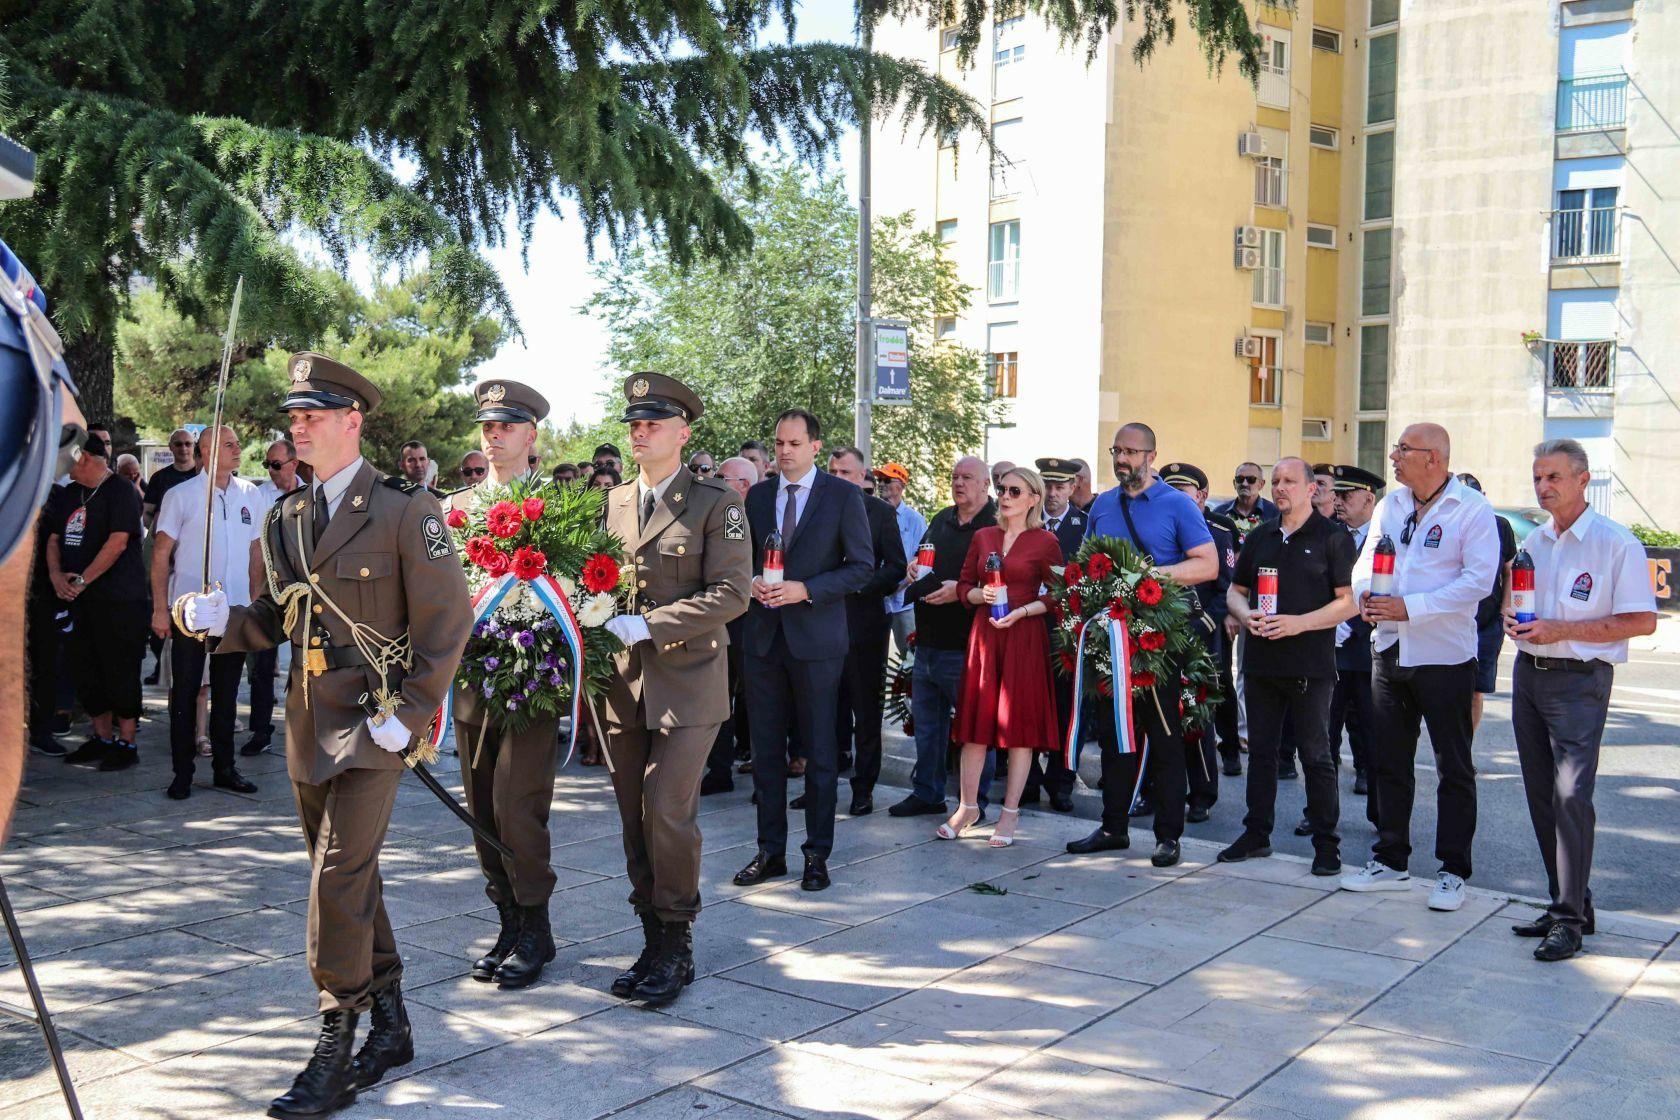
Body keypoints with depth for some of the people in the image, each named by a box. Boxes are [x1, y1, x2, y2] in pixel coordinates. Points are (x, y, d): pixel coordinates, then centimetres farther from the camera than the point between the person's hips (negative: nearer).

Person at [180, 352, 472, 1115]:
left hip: (373, 723, -7)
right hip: (307, 723, 7)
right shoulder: (286, 520, 10)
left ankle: (335, 1056, 1)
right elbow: (278, 619, 16)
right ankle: (390, 1027, 30)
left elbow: (448, 620, -11)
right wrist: (222, 621, -5)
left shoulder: (404, 511, -10)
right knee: (351, 880, 15)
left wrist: (407, 714, -16)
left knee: (338, 881, -10)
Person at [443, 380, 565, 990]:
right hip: (471, 681, 5)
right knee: (484, 813, 10)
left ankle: (535, 931, 7)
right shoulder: (455, 507, 14)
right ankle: (508, 925, 23)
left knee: (515, 808, -9)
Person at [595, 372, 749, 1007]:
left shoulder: (716, 504, -4)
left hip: (686, 680, -5)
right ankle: (655, 944, 20)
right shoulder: (612, 504, 13)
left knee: (667, 811, -10)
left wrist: (647, 625, -19)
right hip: (622, 681, 5)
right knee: (635, 820, 9)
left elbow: (730, 594, -12)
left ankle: (676, 948, 5)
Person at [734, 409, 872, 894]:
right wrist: (751, 581, -5)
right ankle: (770, 851, 18)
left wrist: (805, 590, -15)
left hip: (816, 638, -4)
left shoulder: (844, 496, -2)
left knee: (818, 752, 4)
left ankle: (817, 855, 14)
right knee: (766, 751, 8)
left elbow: (862, 566, -5)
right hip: (764, 636, 4)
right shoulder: (757, 495, 11)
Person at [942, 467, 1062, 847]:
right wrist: (982, 595, -7)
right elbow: (964, 586, 13)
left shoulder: (1046, 541, -1)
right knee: (975, 720, 5)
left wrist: (1021, 612, -14)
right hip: (984, 634, 4)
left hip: (1025, 637, -3)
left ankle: (1010, 812, 9)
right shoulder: (983, 537, 11)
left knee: (1020, 722, 0)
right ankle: (967, 807, 15)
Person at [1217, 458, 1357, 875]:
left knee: (1315, 755, -1)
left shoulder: (1333, 537, -2)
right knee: (1261, 750, 12)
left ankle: (1326, 843, 7)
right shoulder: (1259, 536, 14)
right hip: (1261, 661, 5)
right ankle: (1256, 833, 22)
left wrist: (1300, 623, -18)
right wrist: (1246, 614, -2)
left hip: (1310, 664, -5)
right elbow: (1235, 590, 20)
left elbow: (1350, 602, -7)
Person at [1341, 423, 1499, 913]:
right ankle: (1390, 861, 25)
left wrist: (1410, 608, -23)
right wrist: (1364, 593, -10)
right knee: (1388, 761, 13)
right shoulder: (1389, 504, 9)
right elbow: (1366, 559, 13)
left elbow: (1478, 580, -18)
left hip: (1445, 656, -6)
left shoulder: (1472, 509, -11)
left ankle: (1453, 871, 15)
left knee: (1454, 767, 5)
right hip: (1389, 649, 6)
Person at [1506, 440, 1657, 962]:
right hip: (1528, 675, 7)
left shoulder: (1616, 543, -9)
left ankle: (1569, 920, -7)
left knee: (1570, 796, -13)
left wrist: (1562, 630, -18)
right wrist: (1511, 615, 0)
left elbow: (1643, 620, -13)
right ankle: (1566, 902, 22)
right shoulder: (1533, 541, 12)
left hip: (1579, 681, -7)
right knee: (1541, 796, 10)